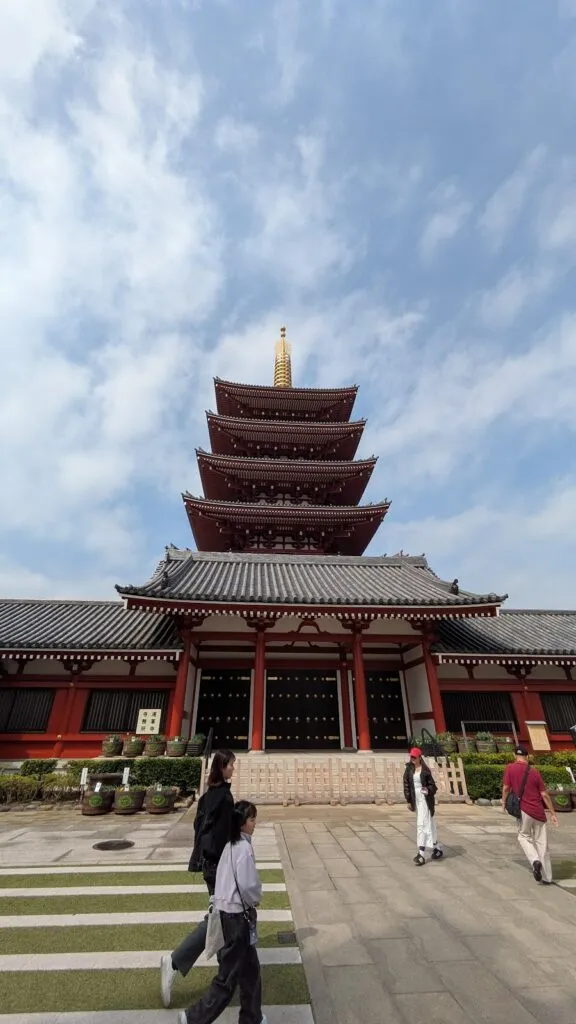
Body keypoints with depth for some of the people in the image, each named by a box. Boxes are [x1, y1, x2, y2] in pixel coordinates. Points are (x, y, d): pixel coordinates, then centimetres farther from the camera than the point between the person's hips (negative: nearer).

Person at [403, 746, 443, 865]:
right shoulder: (409, 769, 0)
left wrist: (428, 790, -26)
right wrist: (408, 800, 3)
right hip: (416, 799, 5)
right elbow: (406, 785, 5)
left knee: (421, 825, -9)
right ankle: (437, 848, 36)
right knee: (429, 824, 19)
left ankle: (421, 854, -4)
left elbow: (433, 785, -5)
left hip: (425, 799, -5)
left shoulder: (425, 770, -11)